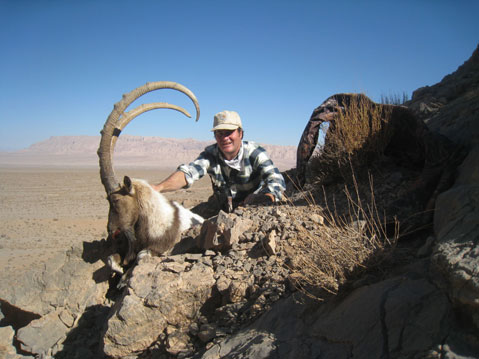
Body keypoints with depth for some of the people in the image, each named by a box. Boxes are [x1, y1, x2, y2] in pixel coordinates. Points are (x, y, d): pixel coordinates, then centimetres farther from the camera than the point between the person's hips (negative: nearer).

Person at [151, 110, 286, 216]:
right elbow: (188, 173, -27)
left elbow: (276, 182, -31)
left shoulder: (254, 153, -19)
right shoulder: (211, 154, -11)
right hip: (220, 209, 2)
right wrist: (158, 187, -47)